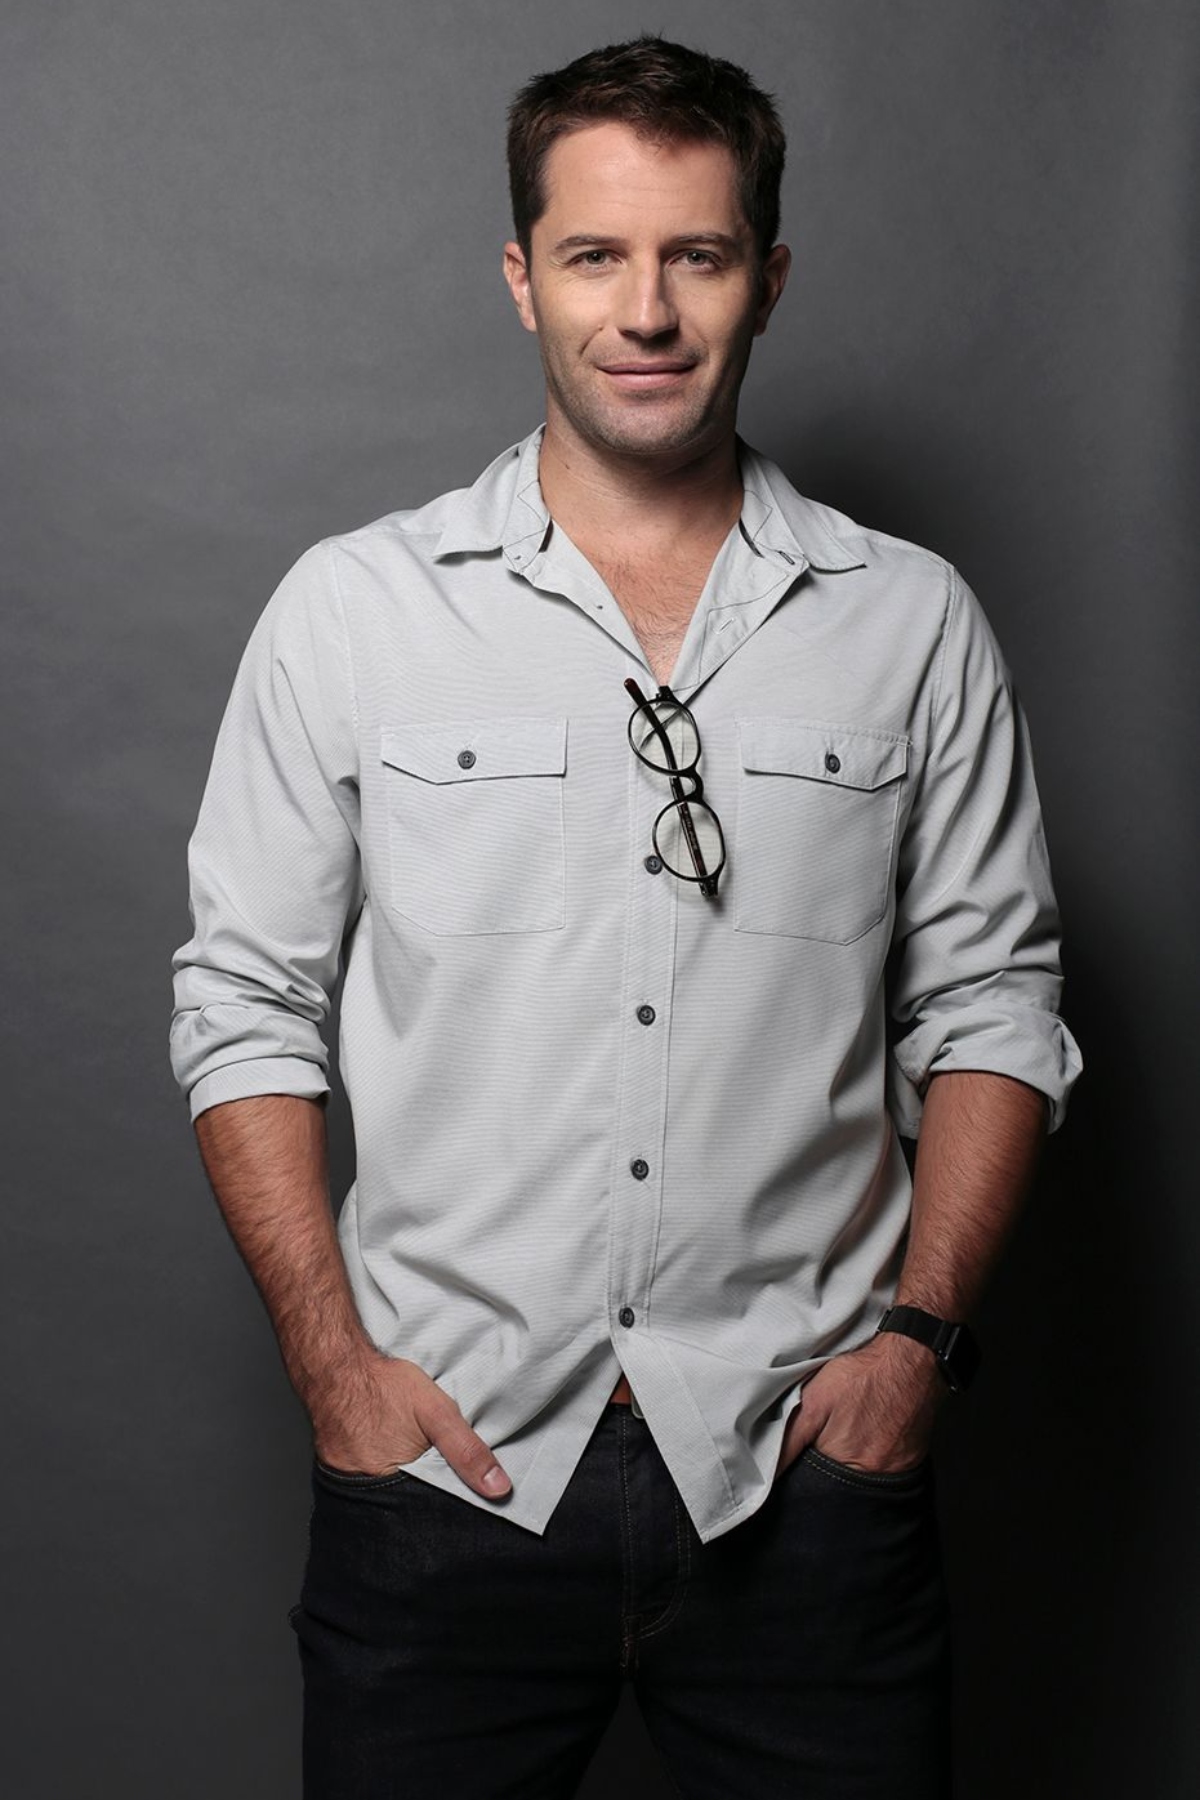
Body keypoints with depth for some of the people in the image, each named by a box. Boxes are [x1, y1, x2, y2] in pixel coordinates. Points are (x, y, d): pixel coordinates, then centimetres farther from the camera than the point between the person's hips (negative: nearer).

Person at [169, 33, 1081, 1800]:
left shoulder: (914, 624, 2)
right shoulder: (351, 609, 0)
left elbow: (991, 1005, 6)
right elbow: (246, 1003, 2)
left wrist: (920, 1330, -4)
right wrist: (332, 1354, -5)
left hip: (807, 1466, 1)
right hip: (442, 1459, 0)